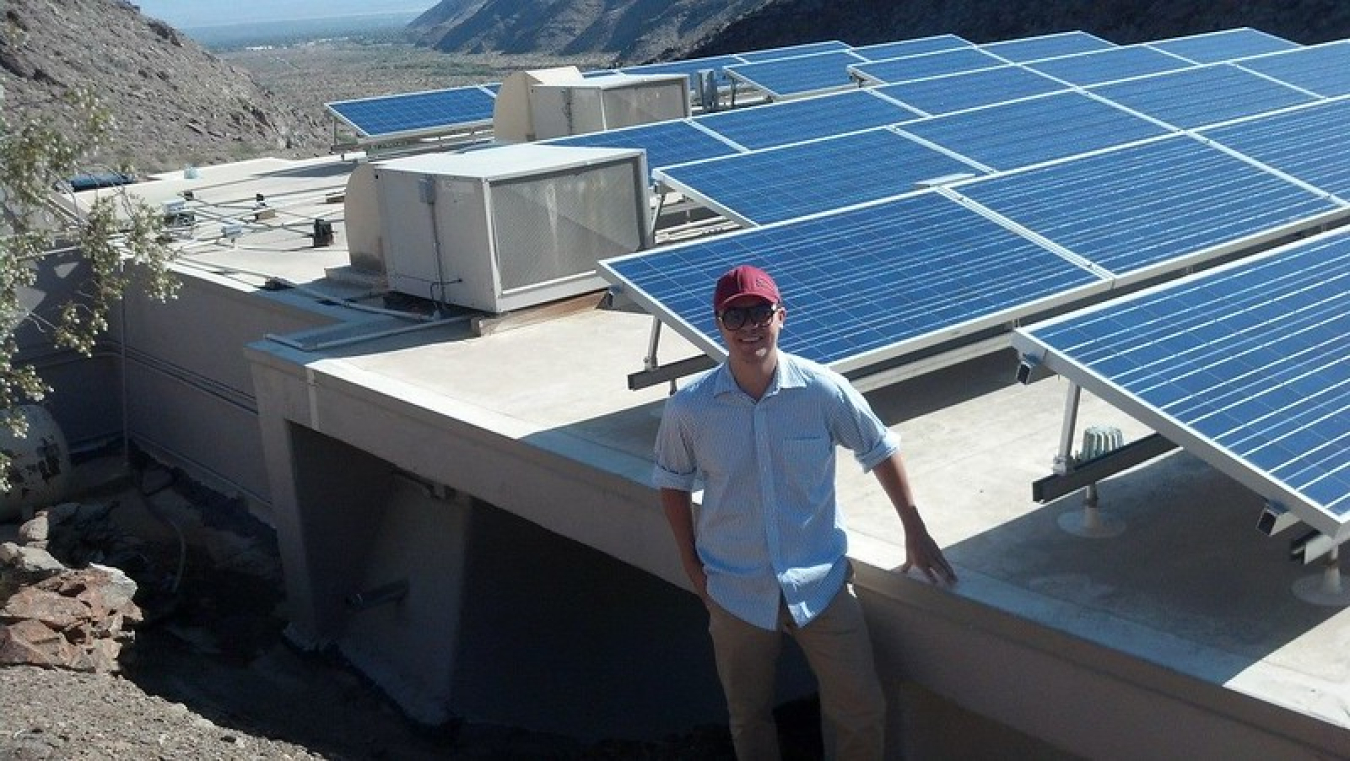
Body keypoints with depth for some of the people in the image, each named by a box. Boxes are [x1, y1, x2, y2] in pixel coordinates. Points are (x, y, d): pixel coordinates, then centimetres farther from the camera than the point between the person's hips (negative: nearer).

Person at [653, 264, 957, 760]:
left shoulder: (824, 390, -14)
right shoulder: (689, 409, -13)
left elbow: (880, 451, 2)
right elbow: (673, 484, 4)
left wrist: (915, 532, 5)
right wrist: (692, 566, 3)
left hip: (820, 583, 0)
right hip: (736, 591, 1)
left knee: (863, 714, 8)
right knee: (749, 720, 18)